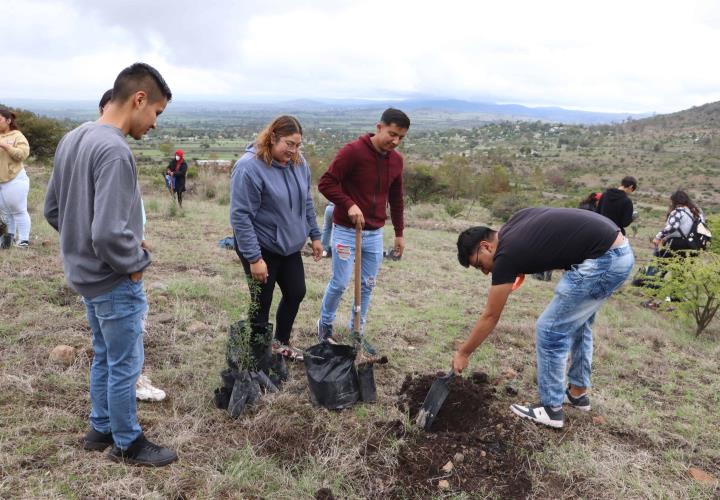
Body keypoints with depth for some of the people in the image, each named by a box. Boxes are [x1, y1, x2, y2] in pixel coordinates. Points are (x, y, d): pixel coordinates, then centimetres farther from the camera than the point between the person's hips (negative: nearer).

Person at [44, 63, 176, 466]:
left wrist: (105, 244, 12)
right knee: (125, 365, 8)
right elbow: (109, 233, -31)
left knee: (104, 357, 22)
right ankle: (128, 443, 25)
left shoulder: (72, 139, 5)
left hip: (85, 274, 9)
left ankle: (101, 429, 38)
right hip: (115, 282, -9)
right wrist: (136, 261, -13)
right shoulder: (115, 150, -25)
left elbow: (53, 210, 13)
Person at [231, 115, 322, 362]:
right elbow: (240, 217, -23)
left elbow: (307, 203, 12)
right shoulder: (249, 167, -22)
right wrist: (254, 258, -24)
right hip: (261, 249, -7)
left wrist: (315, 235, 12)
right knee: (261, 304, 5)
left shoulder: (299, 163, 0)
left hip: (289, 245, 7)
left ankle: (281, 342, 39)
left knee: (296, 293, 17)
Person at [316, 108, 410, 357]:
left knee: (367, 285, 10)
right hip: (346, 231, -6)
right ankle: (325, 325, 24)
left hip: (375, 234, 6)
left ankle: (356, 332, 24)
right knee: (340, 283, -1)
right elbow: (325, 183, -16)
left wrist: (399, 233, 17)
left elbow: (396, 198, 15)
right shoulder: (353, 151, -15)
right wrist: (349, 204, -26)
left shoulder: (396, 160, 5)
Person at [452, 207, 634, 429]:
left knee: (550, 329, 0)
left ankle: (551, 409, 12)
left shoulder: (507, 254, -11)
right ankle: (578, 392, 36)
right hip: (620, 251, 10)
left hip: (604, 260, -10)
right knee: (578, 323, 24)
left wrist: (463, 353, 7)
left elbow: (490, 316, -3)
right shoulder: (514, 222, 11)